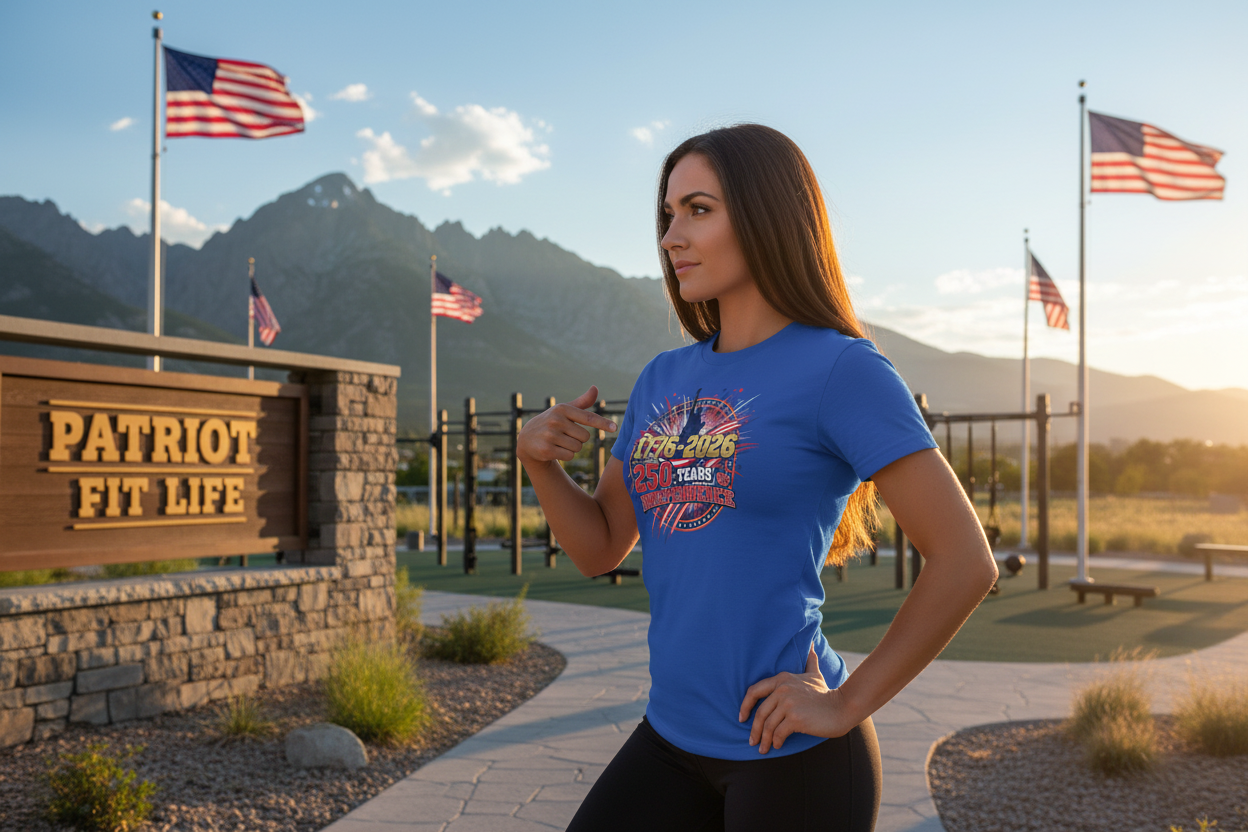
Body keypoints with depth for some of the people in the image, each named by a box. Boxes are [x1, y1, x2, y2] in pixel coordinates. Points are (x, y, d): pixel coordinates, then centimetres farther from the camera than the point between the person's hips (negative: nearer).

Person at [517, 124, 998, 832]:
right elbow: (600, 548, 12)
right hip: (673, 738, 6)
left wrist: (846, 705, -12)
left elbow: (968, 561, -13)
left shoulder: (843, 368, -11)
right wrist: (540, 459, -6)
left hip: (794, 753, -6)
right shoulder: (664, 380, 8)